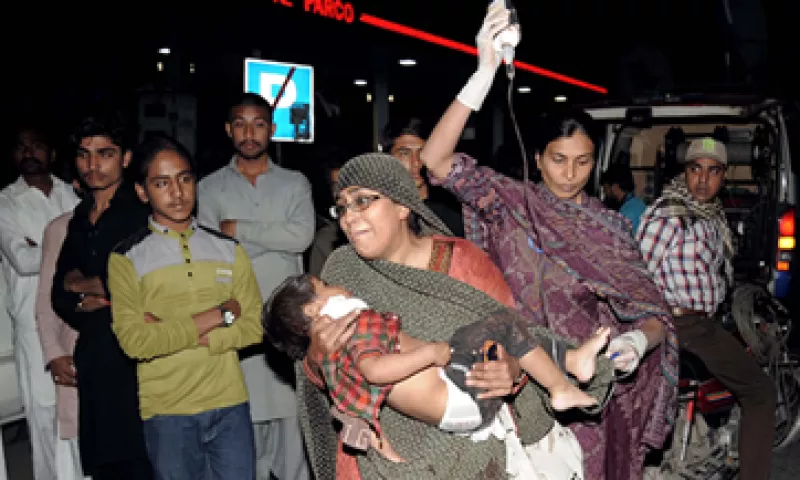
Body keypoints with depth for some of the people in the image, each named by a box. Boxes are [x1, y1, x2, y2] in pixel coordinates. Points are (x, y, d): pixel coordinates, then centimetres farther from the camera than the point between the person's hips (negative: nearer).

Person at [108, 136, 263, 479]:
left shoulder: (228, 249, 7)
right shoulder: (126, 258, -3)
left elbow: (256, 325, -1)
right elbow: (134, 341, -14)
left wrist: (173, 334, -12)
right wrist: (220, 314, -11)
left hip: (230, 403, 2)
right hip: (167, 411, -2)